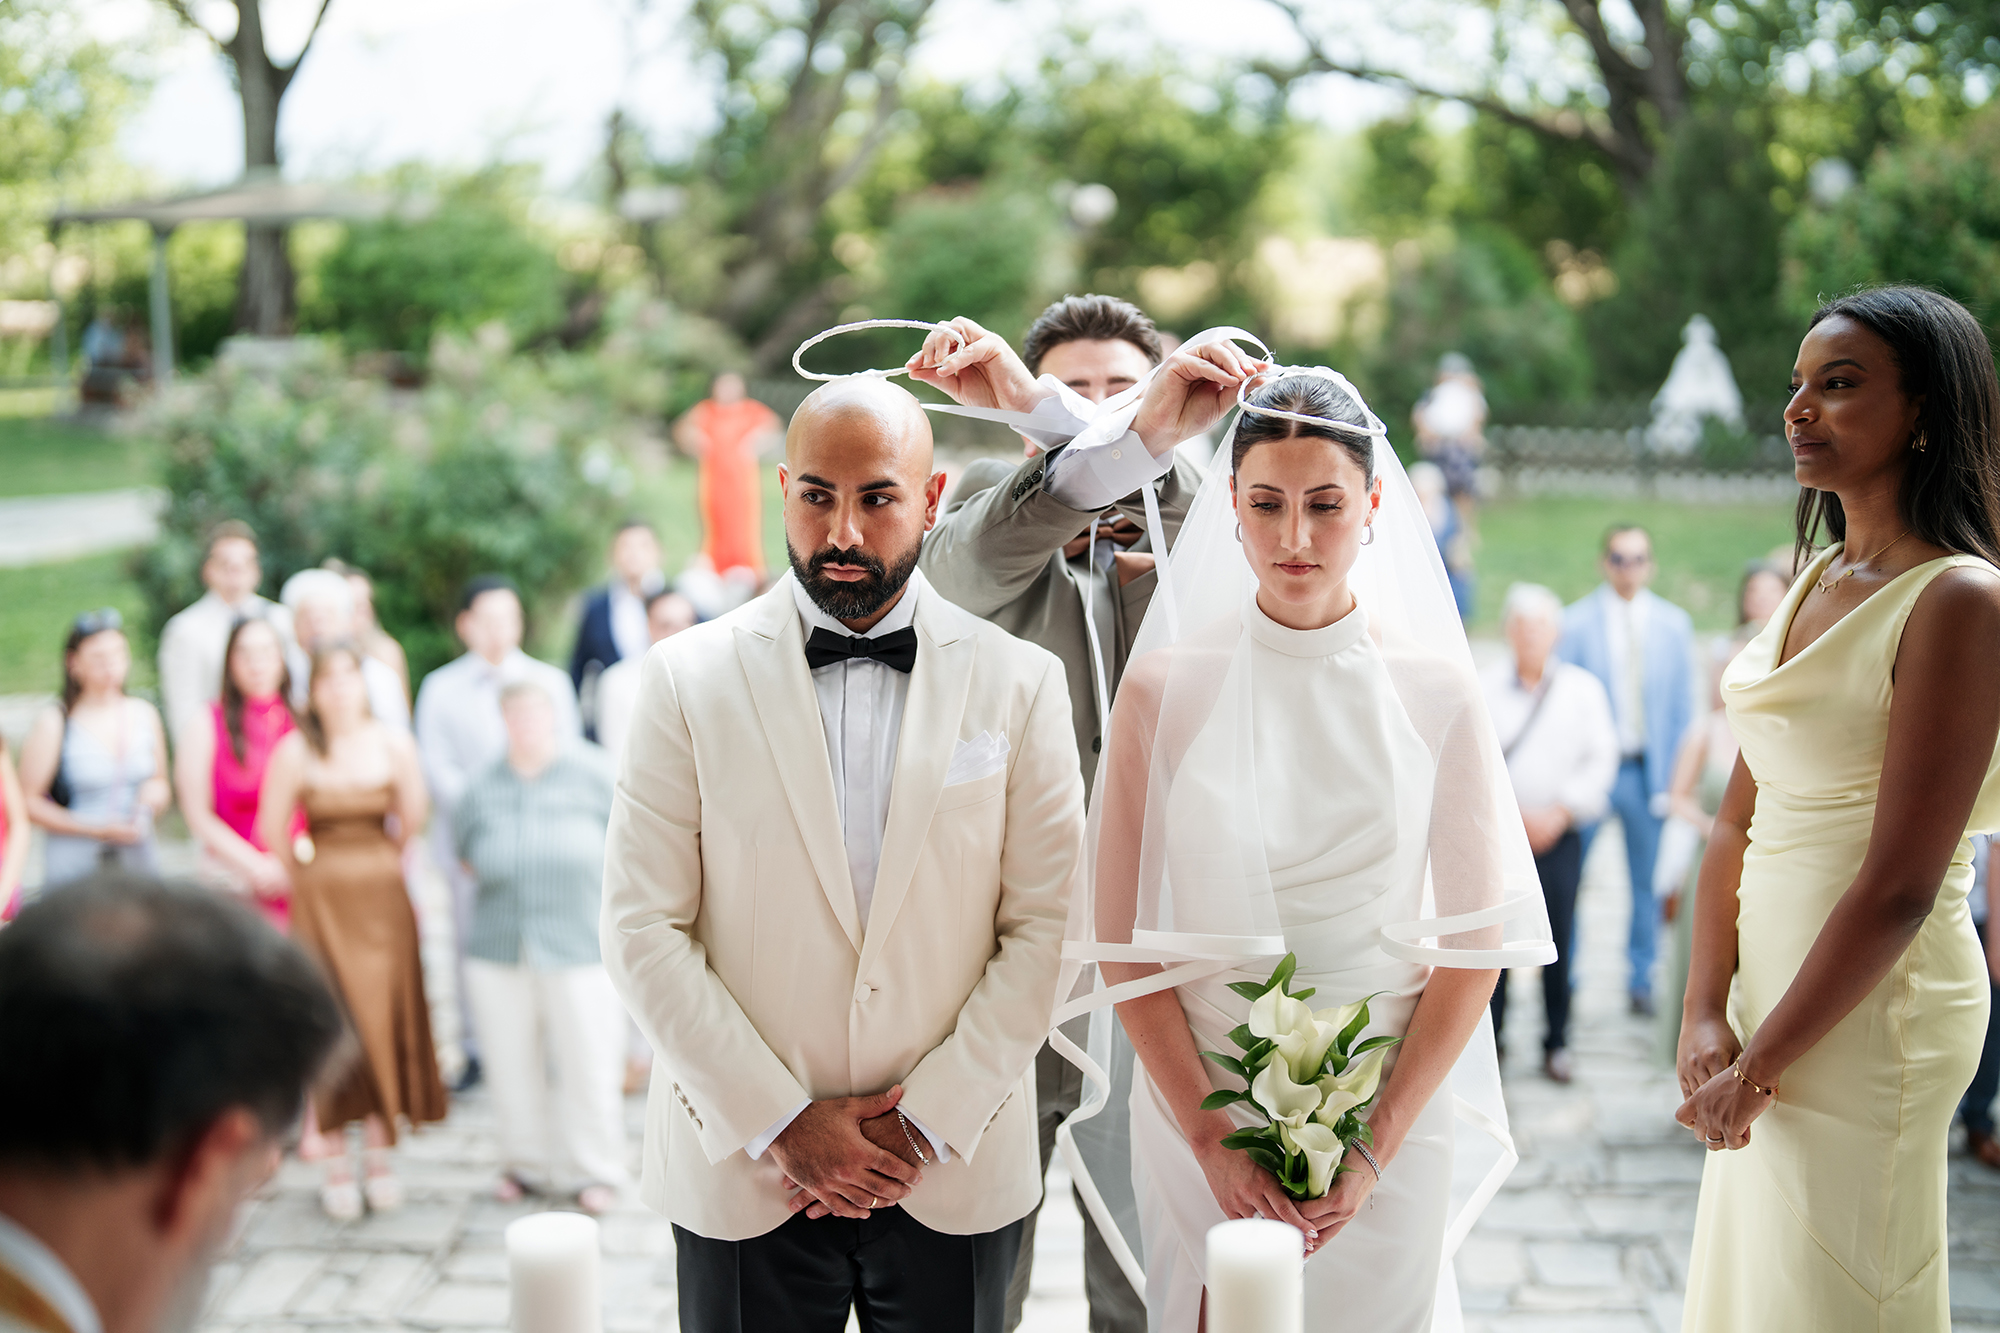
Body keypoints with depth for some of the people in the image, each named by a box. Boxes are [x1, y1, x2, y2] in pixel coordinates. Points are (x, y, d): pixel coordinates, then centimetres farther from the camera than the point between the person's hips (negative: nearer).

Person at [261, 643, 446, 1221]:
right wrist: (305, 873, 11)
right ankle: (336, 1168, 7)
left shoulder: (393, 744, -1)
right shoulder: (295, 750, -6)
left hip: (383, 896, 1)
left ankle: (379, 1160, 13)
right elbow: (273, 829, 1)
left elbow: (413, 817, 7)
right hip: (321, 901, -1)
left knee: (387, 1021, 2)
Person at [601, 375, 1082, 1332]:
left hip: (955, 1178, 1)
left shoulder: (1021, 684, 1)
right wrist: (779, 1122, -10)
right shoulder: (688, 679, -1)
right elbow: (643, 932, -4)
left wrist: (928, 1120, -8)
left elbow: (1046, 929, -2)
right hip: (742, 1176, 0)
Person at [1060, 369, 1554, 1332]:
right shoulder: (1165, 685, -5)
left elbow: (1476, 940, -2)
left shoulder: (1434, 689, -3)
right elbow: (1120, 939, -3)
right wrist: (1208, 1137, -10)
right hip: (1197, 1105, 0)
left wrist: (1378, 1147, -9)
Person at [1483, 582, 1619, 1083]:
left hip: (1559, 834, 0)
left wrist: (1560, 812, -7)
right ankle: (1488, 1037, 10)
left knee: (1558, 942, 0)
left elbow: (1602, 759, 3)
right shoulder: (1483, 688, 6)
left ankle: (1557, 1042, 13)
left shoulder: (1584, 689, 8)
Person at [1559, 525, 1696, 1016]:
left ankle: (1641, 980, 21)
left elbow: (1683, 707, 8)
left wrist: (1674, 778, 3)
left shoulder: (1674, 623, 5)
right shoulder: (1576, 622, -3)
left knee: (1648, 880, 7)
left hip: (1649, 769, 2)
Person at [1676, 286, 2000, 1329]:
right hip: (1771, 989, 8)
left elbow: (1901, 886, -20)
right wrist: (1706, 1017, -2)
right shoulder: (1816, 582, 9)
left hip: (1874, 1016, -8)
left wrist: (1758, 1064, -14)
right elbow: (1737, 819, 9)